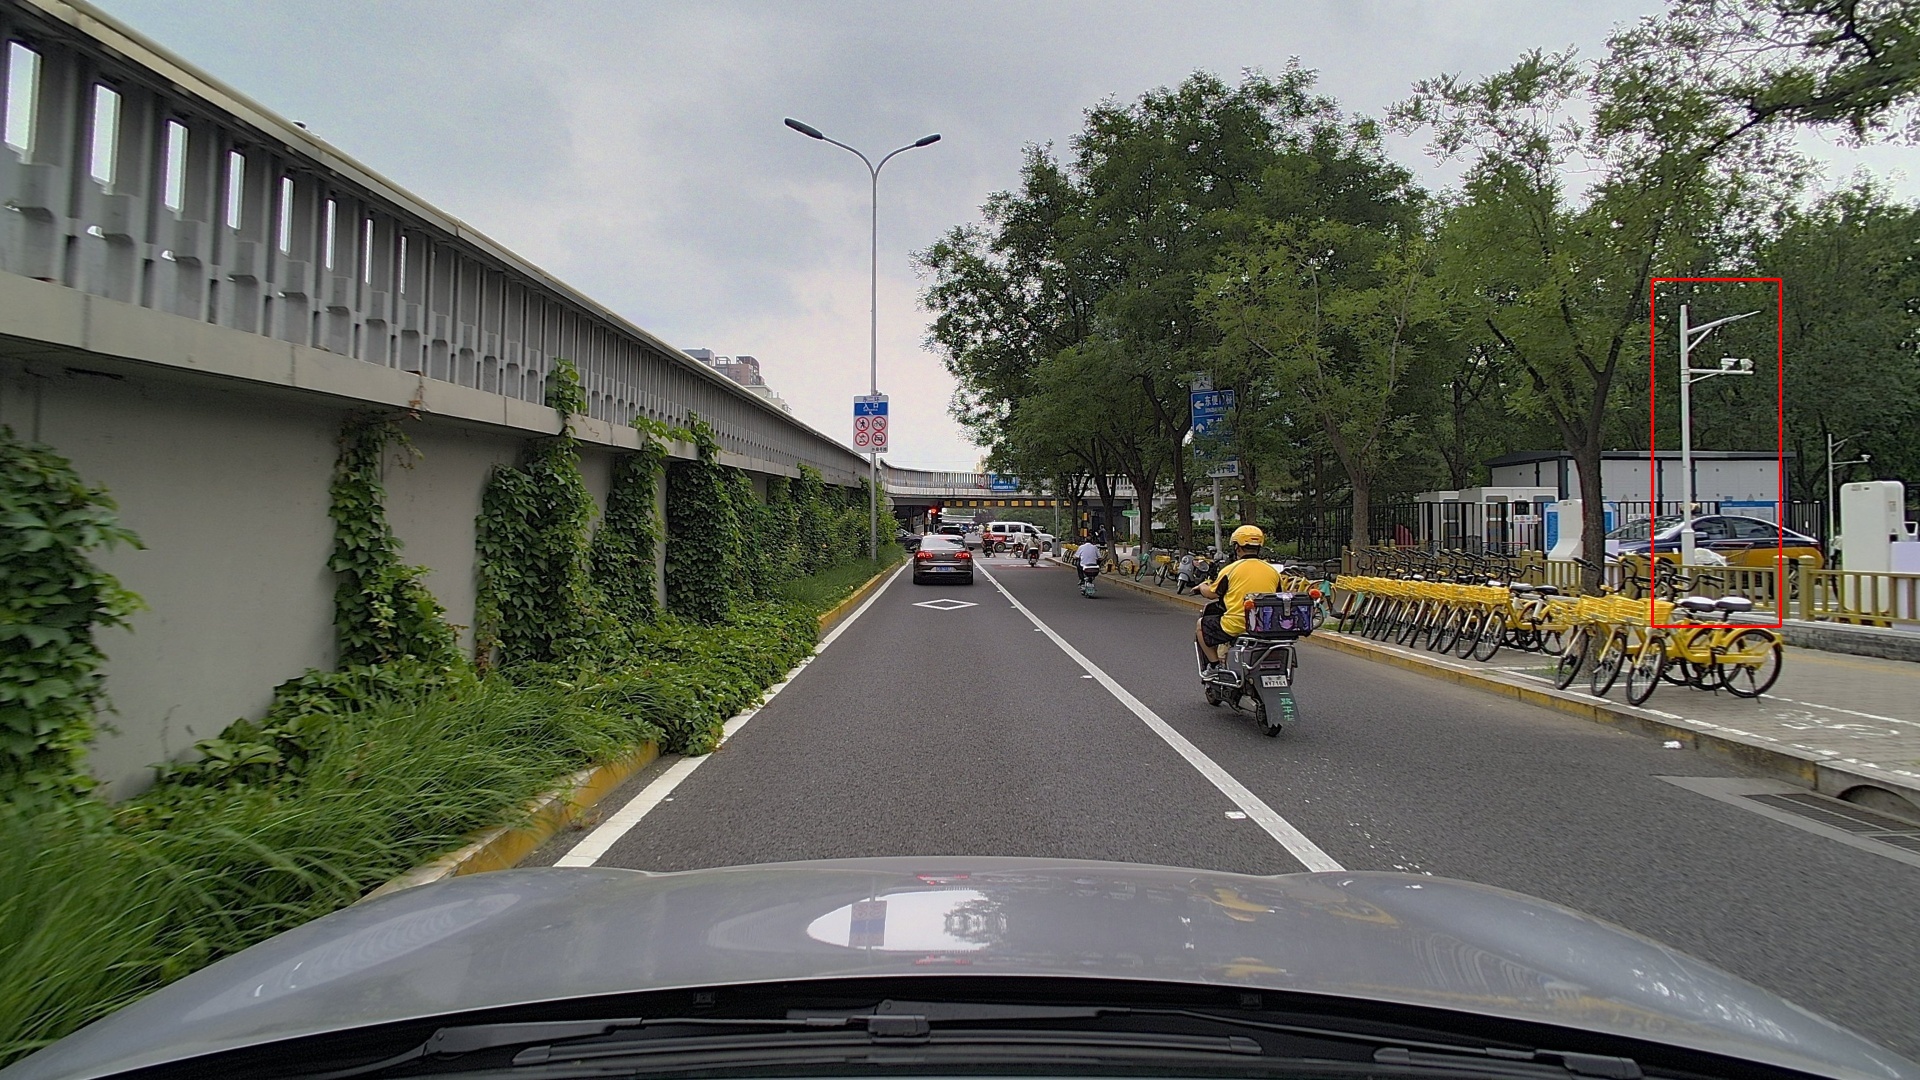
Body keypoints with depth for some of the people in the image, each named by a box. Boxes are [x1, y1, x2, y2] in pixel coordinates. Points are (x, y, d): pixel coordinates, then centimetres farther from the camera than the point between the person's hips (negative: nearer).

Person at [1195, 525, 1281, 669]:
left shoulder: (1231, 569, -6)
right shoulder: (1273, 571, 7)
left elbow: (1212, 594, 3)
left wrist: (1202, 587, 25)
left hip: (1236, 626, -5)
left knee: (1201, 626, 18)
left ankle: (1214, 664, 12)